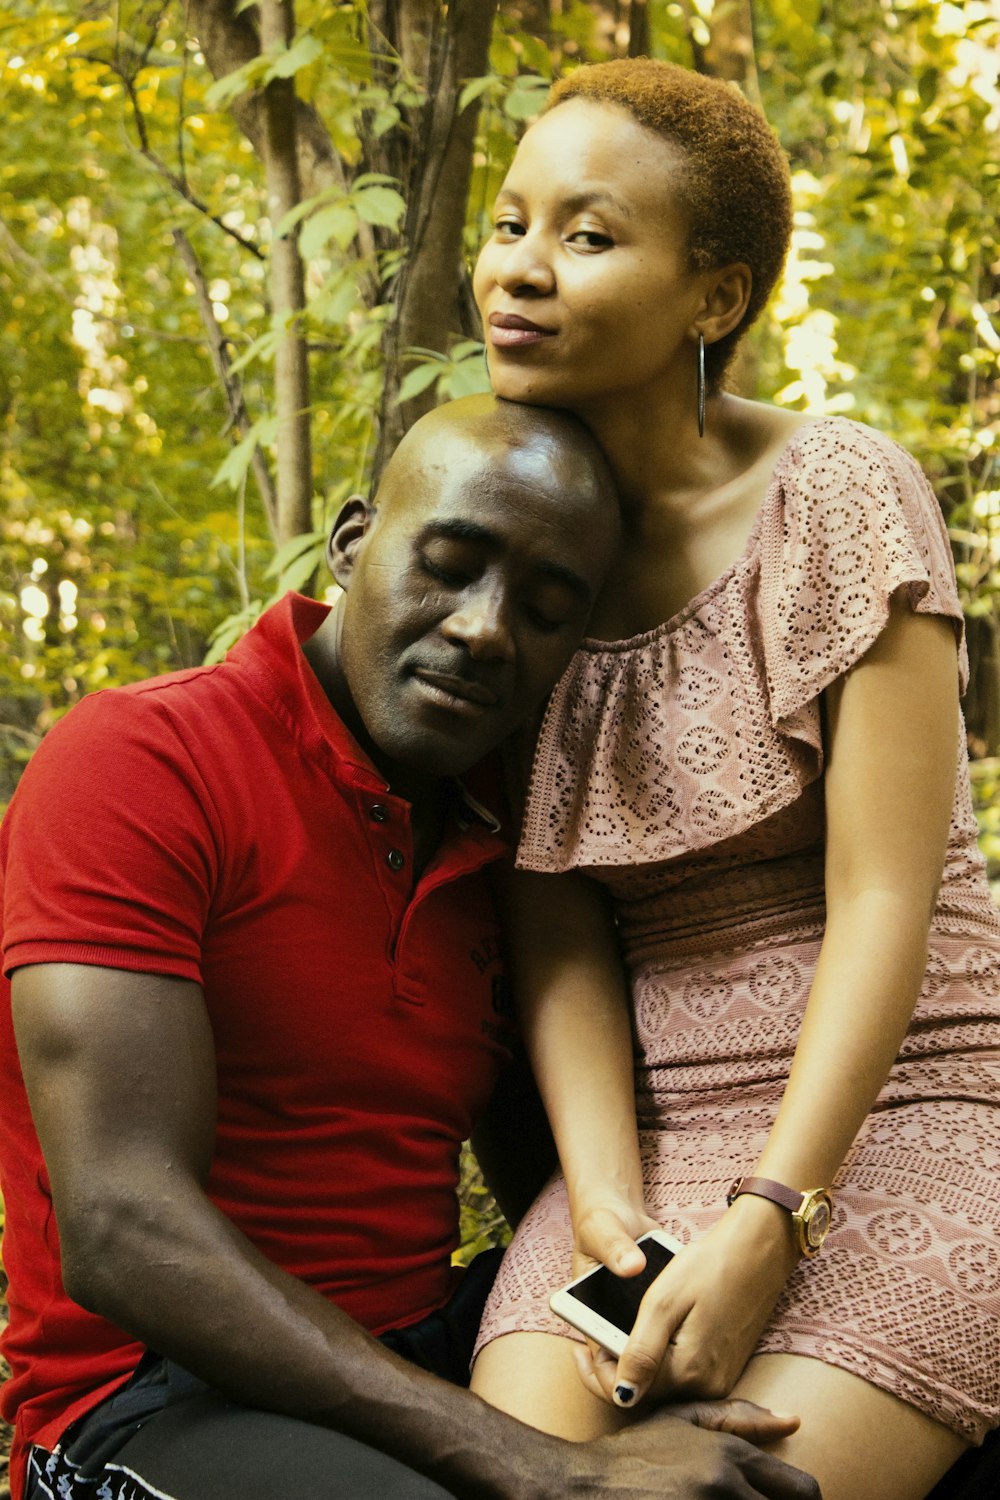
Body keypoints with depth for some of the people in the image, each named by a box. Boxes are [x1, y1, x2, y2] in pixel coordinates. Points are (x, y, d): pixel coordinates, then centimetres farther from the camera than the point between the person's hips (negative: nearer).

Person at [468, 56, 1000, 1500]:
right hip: (652, 1130, 4)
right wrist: (608, 1207, -13)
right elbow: (556, 924, 1)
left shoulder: (837, 492, -7)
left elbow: (883, 895, -12)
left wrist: (767, 1222, -20)